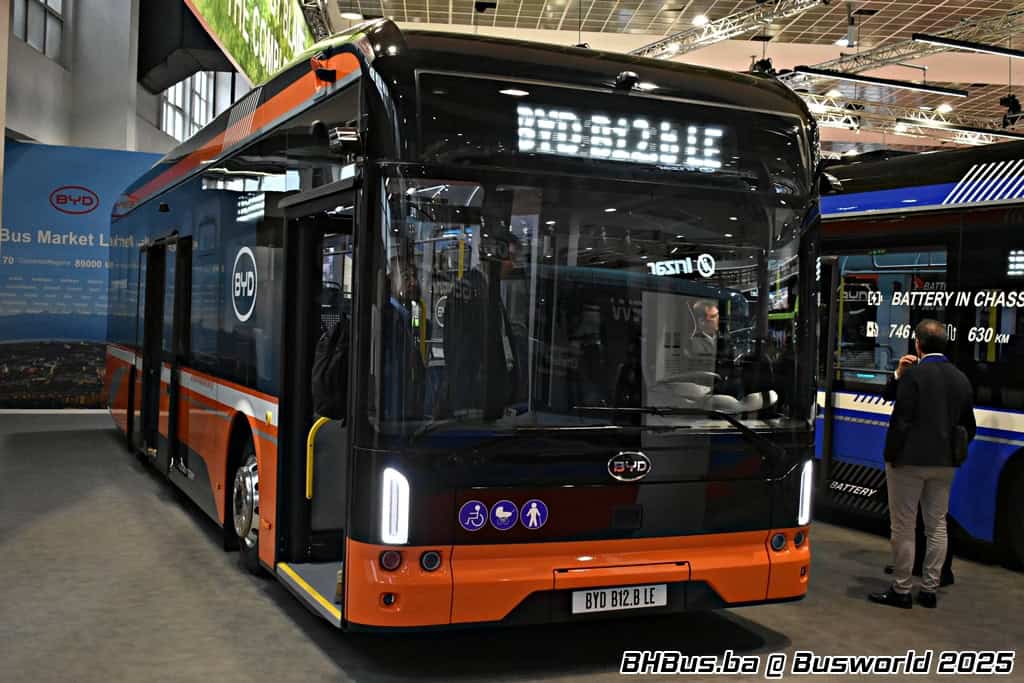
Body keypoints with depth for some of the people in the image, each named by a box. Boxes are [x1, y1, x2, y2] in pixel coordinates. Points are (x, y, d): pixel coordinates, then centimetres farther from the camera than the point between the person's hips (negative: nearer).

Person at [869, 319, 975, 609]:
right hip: (944, 465, 6)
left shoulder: (914, 374, -14)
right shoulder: (961, 379, 6)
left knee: (903, 528, 2)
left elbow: (901, 419, -16)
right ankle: (929, 590, 18)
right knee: (937, 526, 12)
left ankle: (901, 590, 8)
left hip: (909, 461, -6)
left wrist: (891, 455, -6)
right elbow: (969, 426, 13)